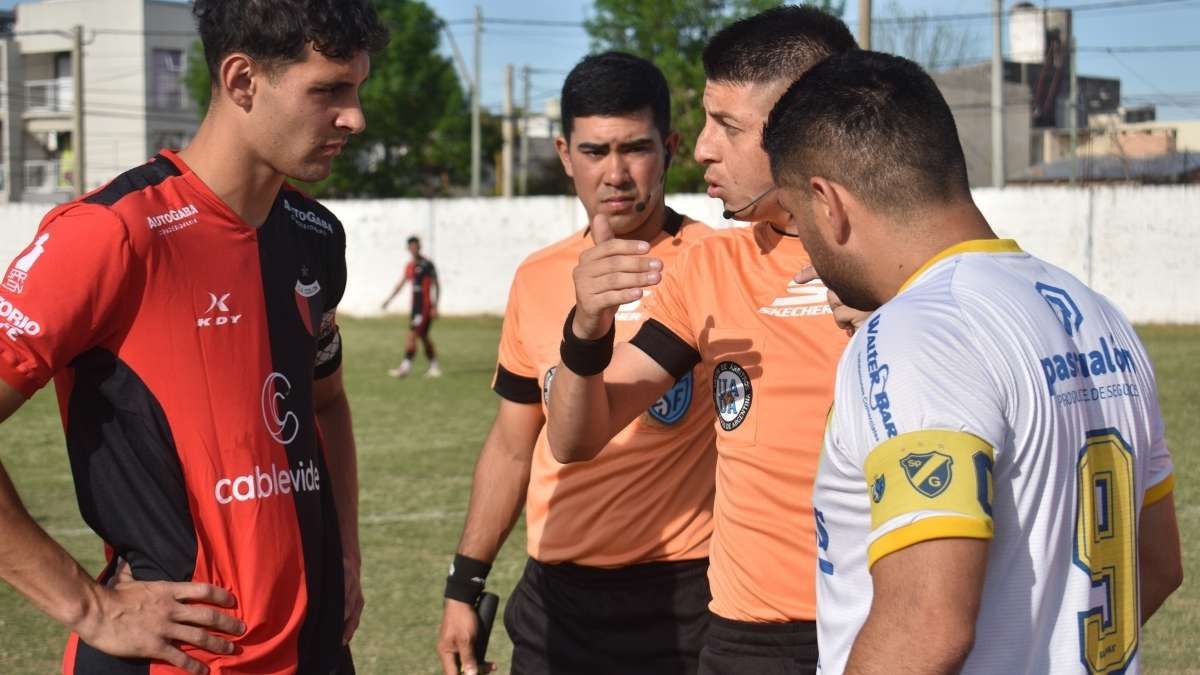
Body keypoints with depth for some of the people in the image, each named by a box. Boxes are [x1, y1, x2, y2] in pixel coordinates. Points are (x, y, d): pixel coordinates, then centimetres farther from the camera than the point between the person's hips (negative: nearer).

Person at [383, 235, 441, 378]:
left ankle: (405, 367, -14)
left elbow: (436, 286, -8)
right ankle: (434, 367, 21)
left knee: (412, 335, -13)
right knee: (423, 337, 12)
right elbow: (401, 284, 21)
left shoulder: (427, 264, -9)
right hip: (415, 306, 8)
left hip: (425, 306, -8)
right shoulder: (410, 266, 12)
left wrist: (435, 307, -13)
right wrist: (389, 300, 17)